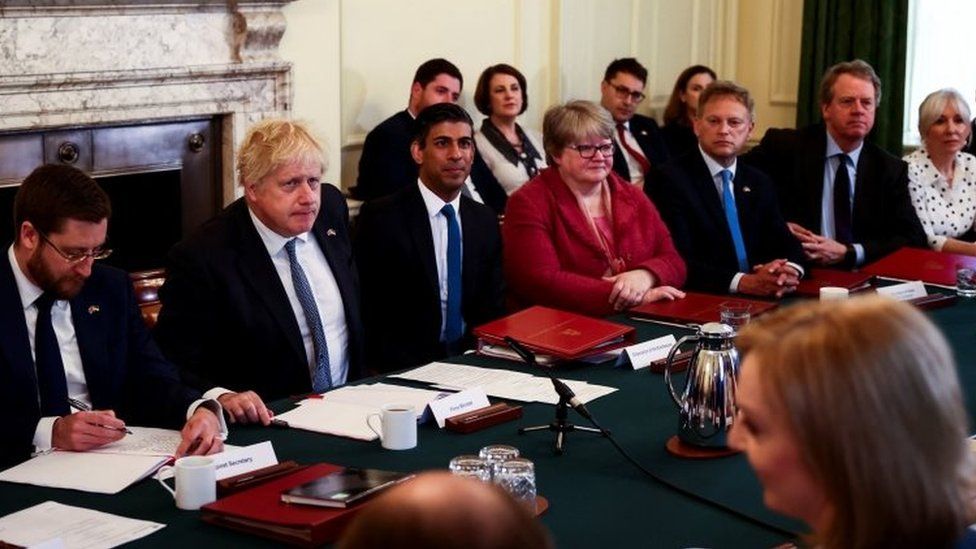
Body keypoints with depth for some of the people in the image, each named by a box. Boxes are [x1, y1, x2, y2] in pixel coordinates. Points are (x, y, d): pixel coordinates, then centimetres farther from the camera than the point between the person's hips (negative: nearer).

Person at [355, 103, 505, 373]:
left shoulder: (485, 220, 10)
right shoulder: (380, 218, -6)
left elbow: (492, 307, 13)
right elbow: (367, 312, -8)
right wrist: (416, 370, -19)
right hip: (406, 367, -5)